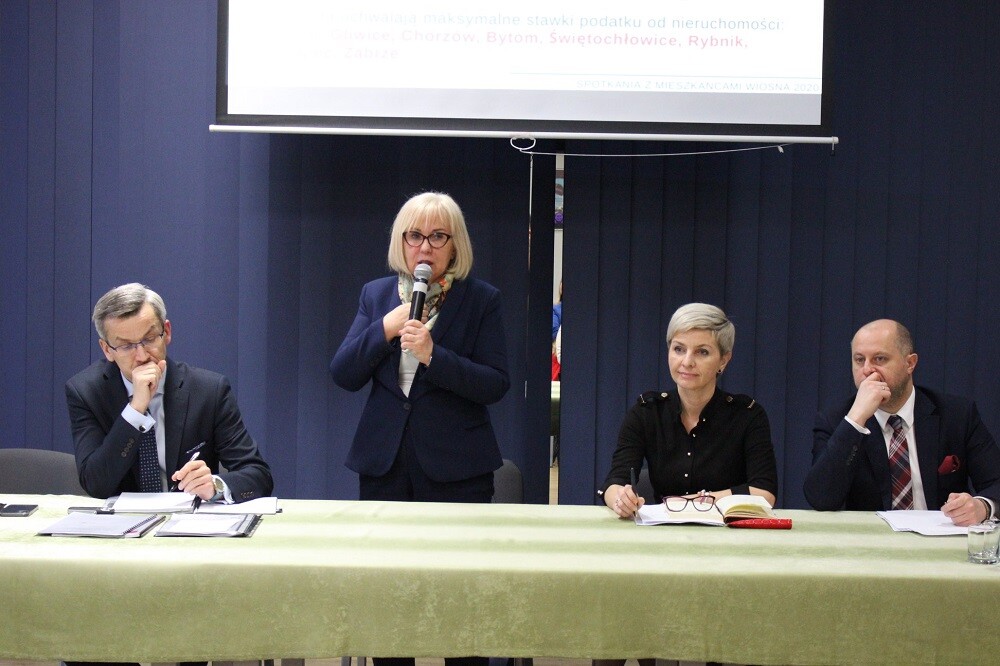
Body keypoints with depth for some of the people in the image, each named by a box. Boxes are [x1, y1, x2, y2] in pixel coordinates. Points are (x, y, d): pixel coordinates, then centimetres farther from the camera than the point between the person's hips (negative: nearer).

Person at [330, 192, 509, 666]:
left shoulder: (482, 300, -1)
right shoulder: (376, 295, 9)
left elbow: (496, 384, -10)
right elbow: (343, 375, 3)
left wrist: (433, 354, -22)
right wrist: (385, 328, -11)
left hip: (455, 467, -3)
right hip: (385, 463, 3)